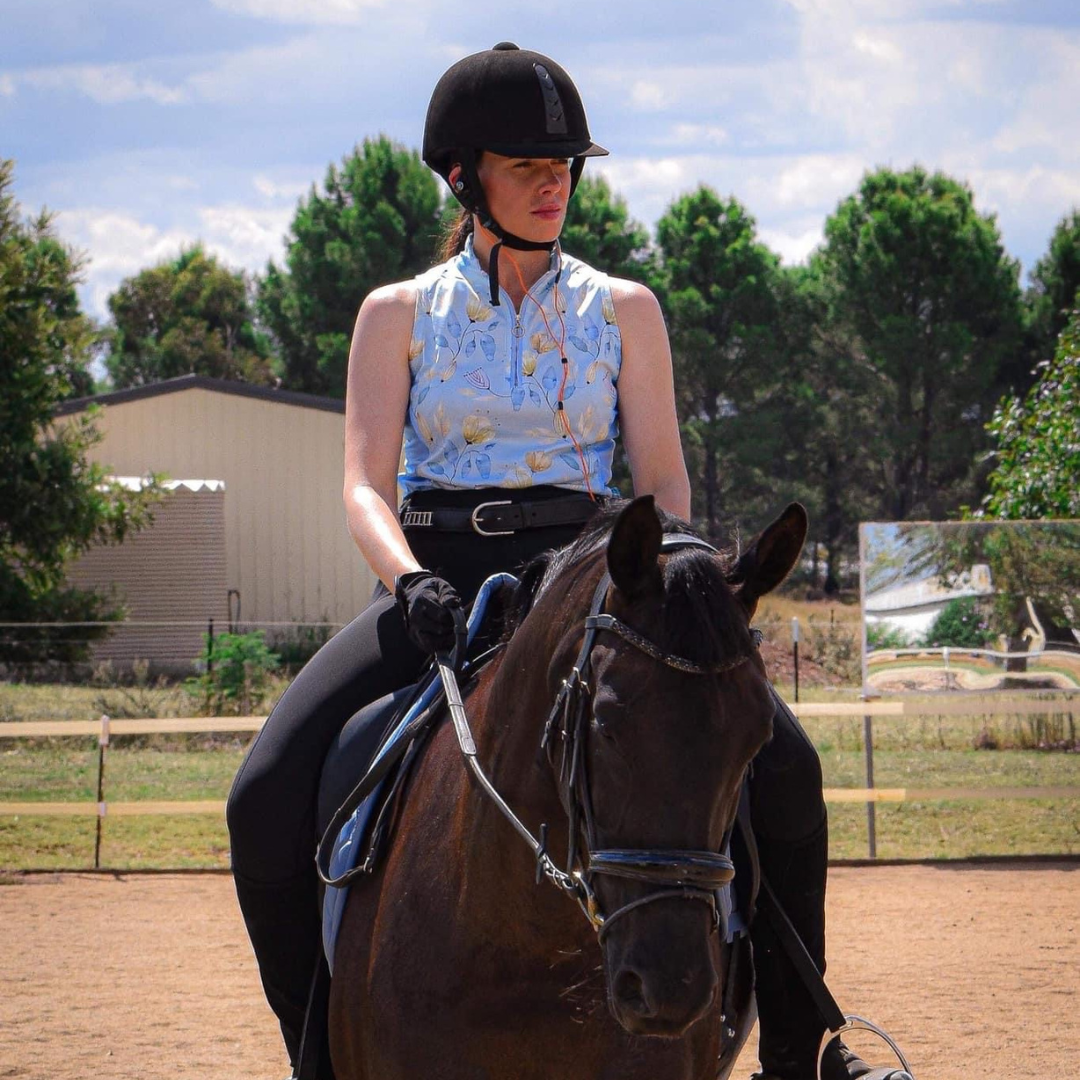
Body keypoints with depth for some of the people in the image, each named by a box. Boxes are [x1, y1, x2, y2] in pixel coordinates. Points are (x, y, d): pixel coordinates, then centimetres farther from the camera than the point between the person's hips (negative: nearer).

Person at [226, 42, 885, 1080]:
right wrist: (410, 582, -23)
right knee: (267, 801, -24)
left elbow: (661, 480, 7)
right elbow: (365, 486, -1)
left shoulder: (624, 311, 12)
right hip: (437, 578, 0)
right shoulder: (399, 315, 9)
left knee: (782, 767, -23)